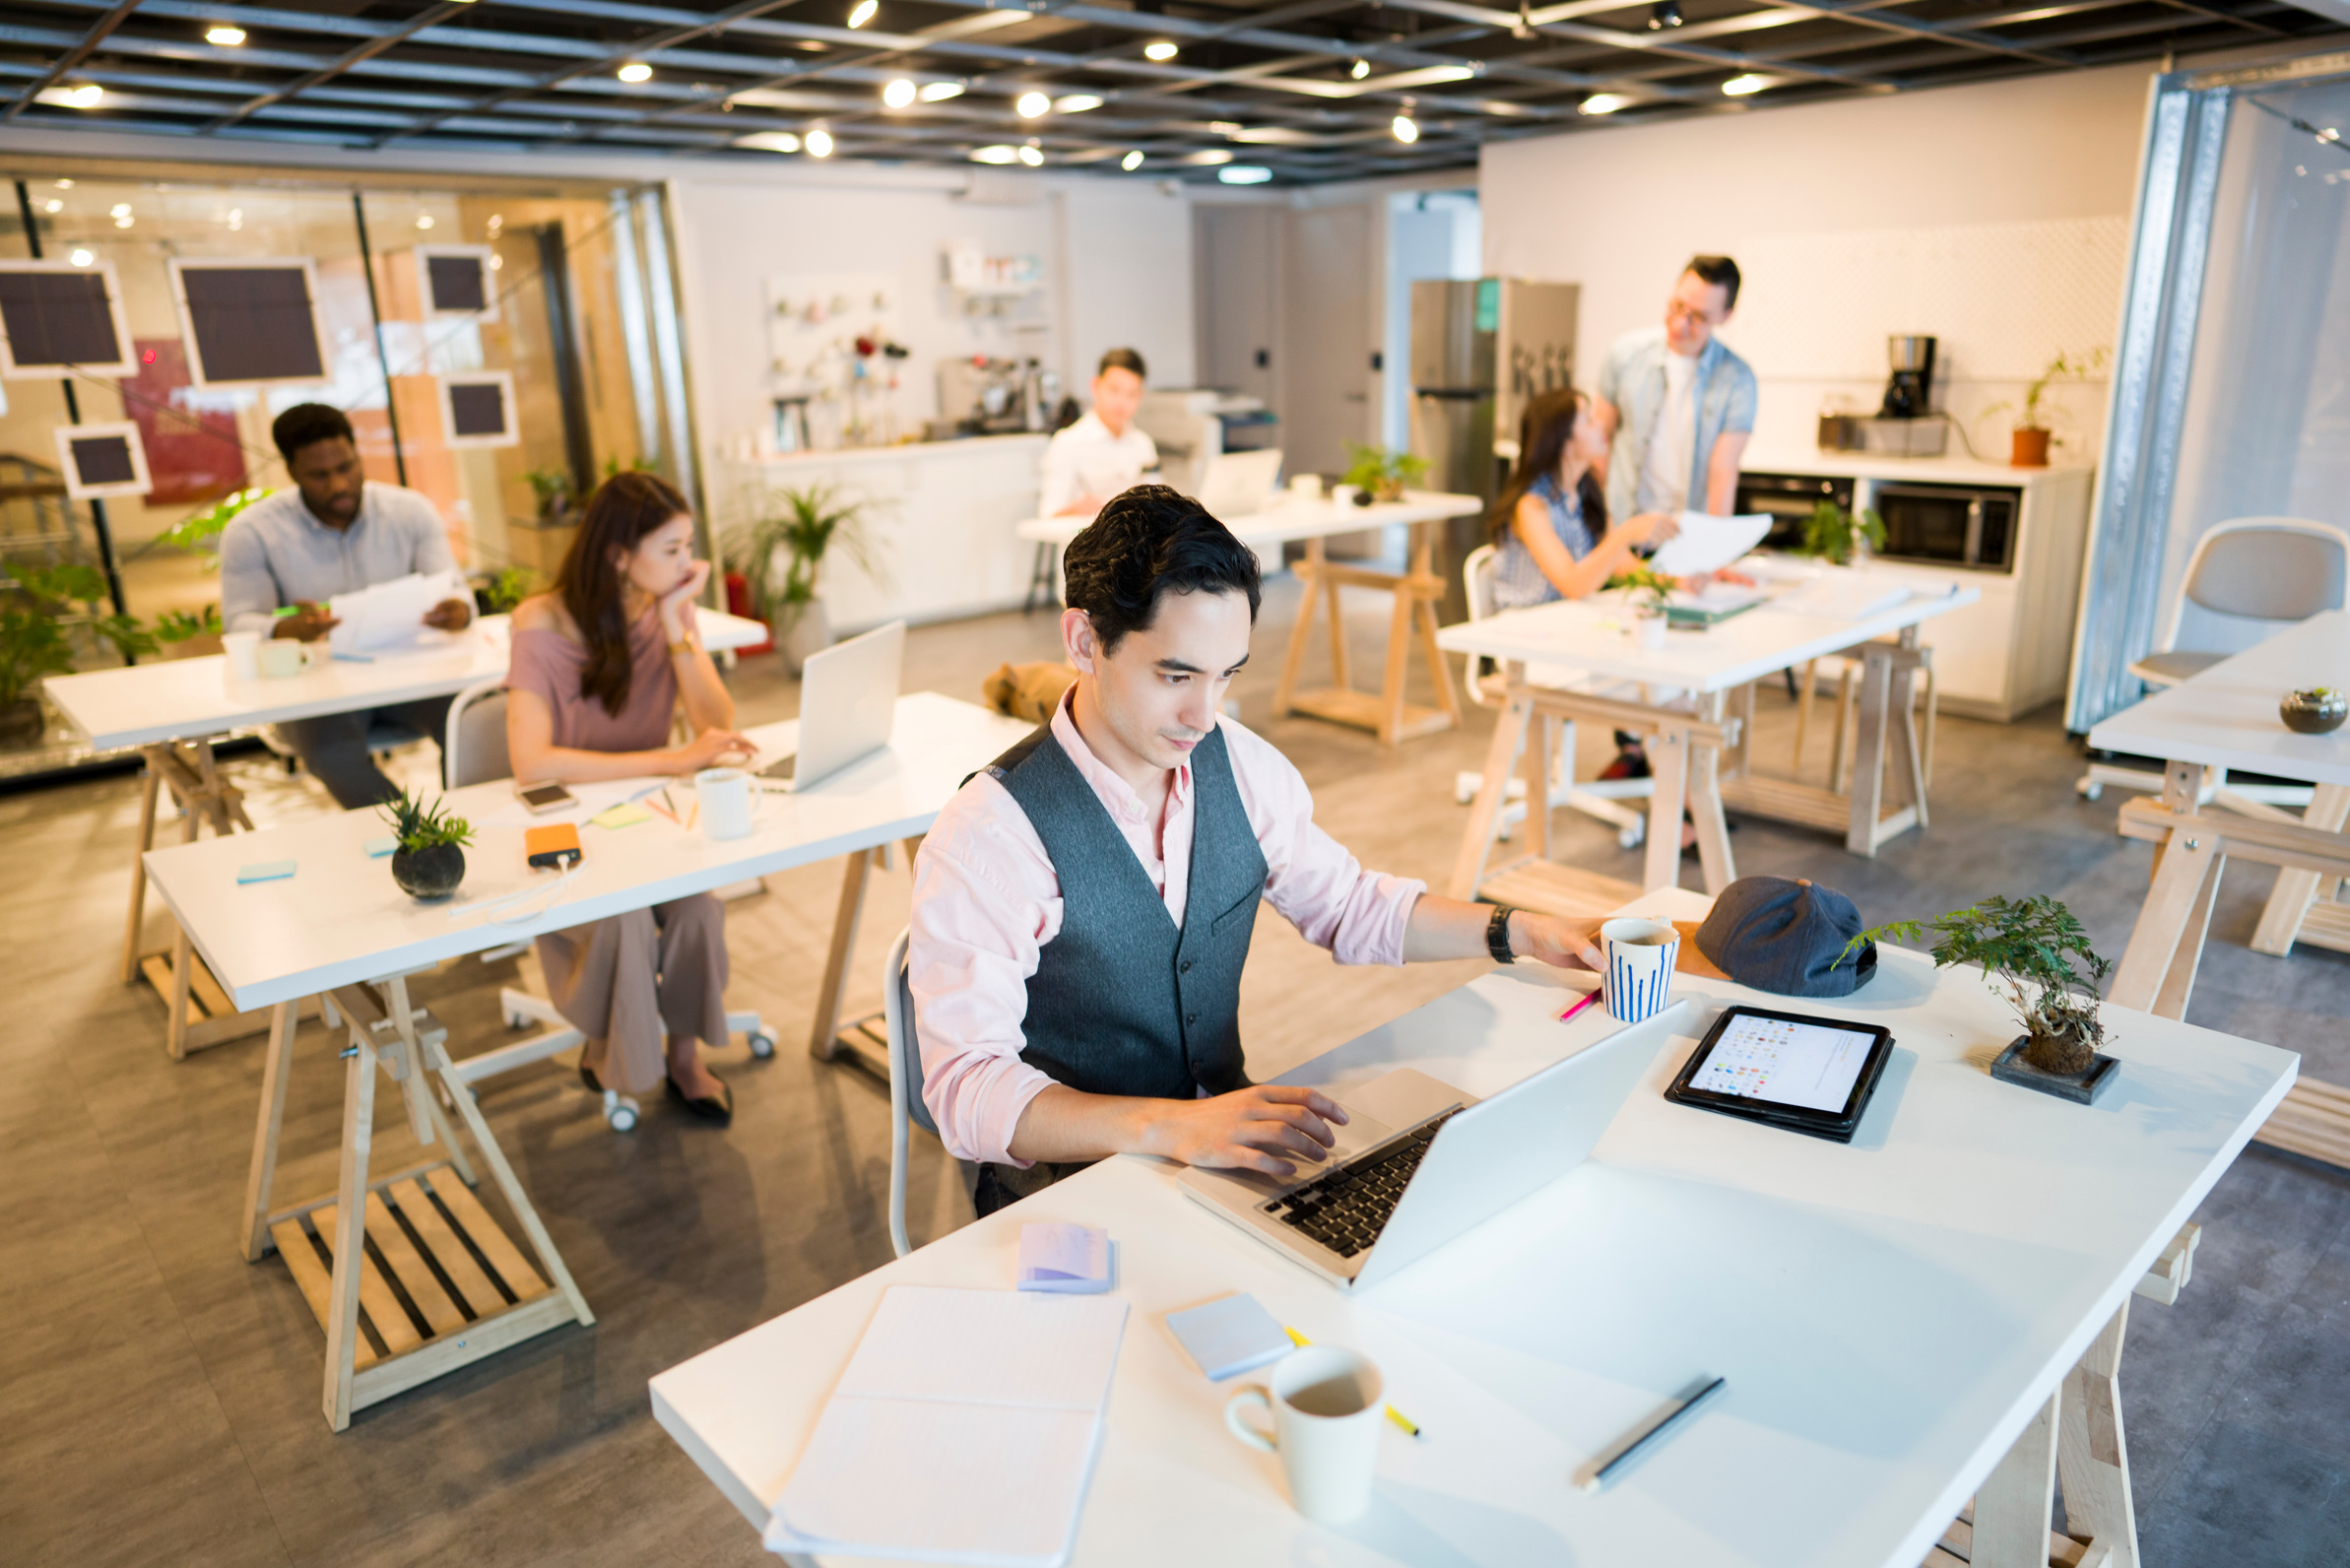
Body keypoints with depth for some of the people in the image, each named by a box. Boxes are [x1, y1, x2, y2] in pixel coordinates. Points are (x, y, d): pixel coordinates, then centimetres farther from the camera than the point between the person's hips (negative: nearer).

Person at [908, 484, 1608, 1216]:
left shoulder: (1239, 765, -1)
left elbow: (1348, 906, 14)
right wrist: (1168, 1126, -40)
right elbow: (966, 1087, -26)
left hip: (1227, 1135, 7)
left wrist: (1520, 931, 2)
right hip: (1070, 1183, -6)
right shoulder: (990, 834, -21)